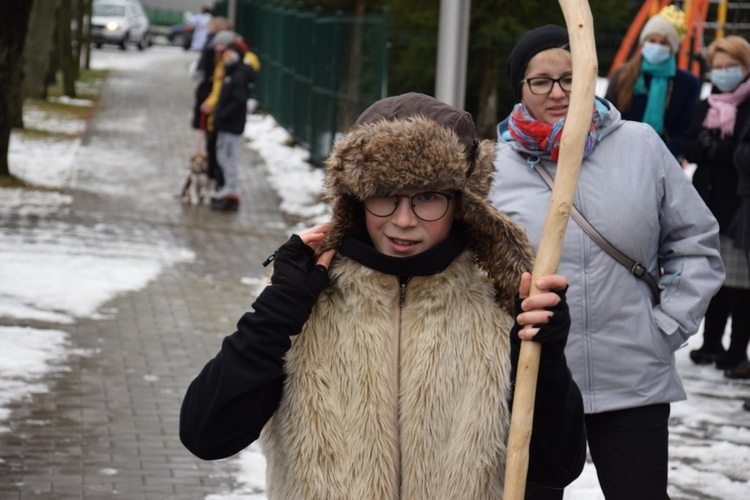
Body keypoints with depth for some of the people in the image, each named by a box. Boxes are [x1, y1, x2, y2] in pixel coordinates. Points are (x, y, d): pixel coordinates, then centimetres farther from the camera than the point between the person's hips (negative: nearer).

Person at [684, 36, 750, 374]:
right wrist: (707, 146, -14)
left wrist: (719, 148, -21)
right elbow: (691, 149, 6)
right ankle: (712, 342, 24)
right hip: (710, 203, 6)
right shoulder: (707, 107, 14)